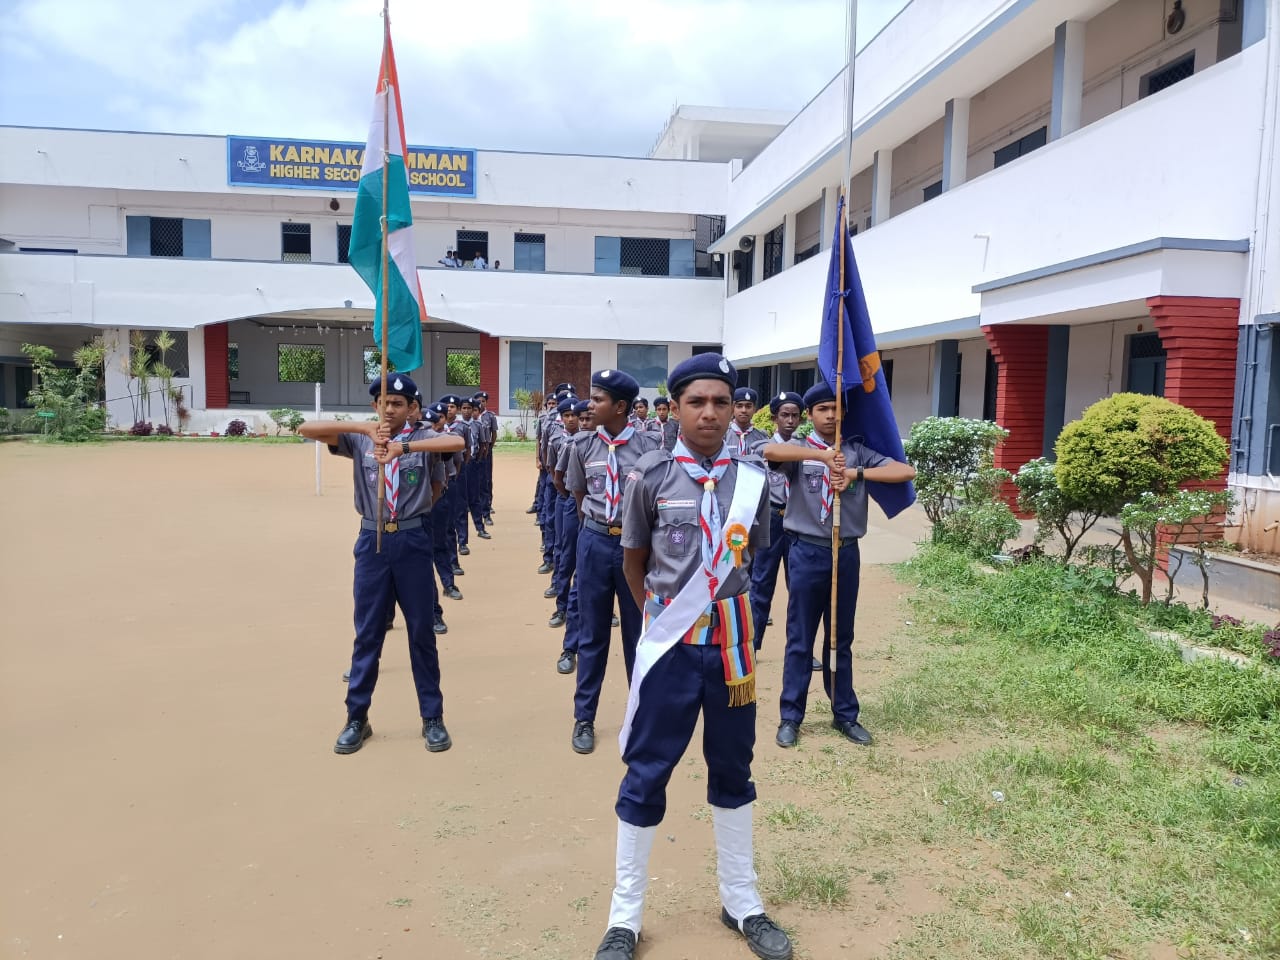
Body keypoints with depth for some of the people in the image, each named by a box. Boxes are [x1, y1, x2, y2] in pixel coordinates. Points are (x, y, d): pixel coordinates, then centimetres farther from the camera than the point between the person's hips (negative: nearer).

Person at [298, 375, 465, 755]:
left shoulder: (422, 439, 0)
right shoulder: (359, 440, 4)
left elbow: (457, 442, -22)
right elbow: (306, 429, -9)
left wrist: (404, 447, -33)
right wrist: (363, 428, -21)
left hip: (413, 542, -1)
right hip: (372, 542, 1)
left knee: (421, 632, 8)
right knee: (367, 633, 9)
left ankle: (432, 718, 20)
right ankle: (357, 719, 22)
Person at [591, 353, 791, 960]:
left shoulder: (753, 478, -2)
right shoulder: (651, 476, -7)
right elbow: (634, 561, 4)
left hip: (730, 642, 3)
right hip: (669, 643, -2)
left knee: (732, 769, 16)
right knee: (646, 773, 6)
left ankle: (740, 903, 35)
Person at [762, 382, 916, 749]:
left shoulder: (857, 452, 6)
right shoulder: (799, 448, -2)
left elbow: (907, 472, -4)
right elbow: (769, 451, -25)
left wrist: (857, 474, -15)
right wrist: (823, 455, -29)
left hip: (846, 553, 3)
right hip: (807, 552, -2)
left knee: (842, 638, 14)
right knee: (800, 639, 6)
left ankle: (845, 714, 27)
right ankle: (790, 716, 17)